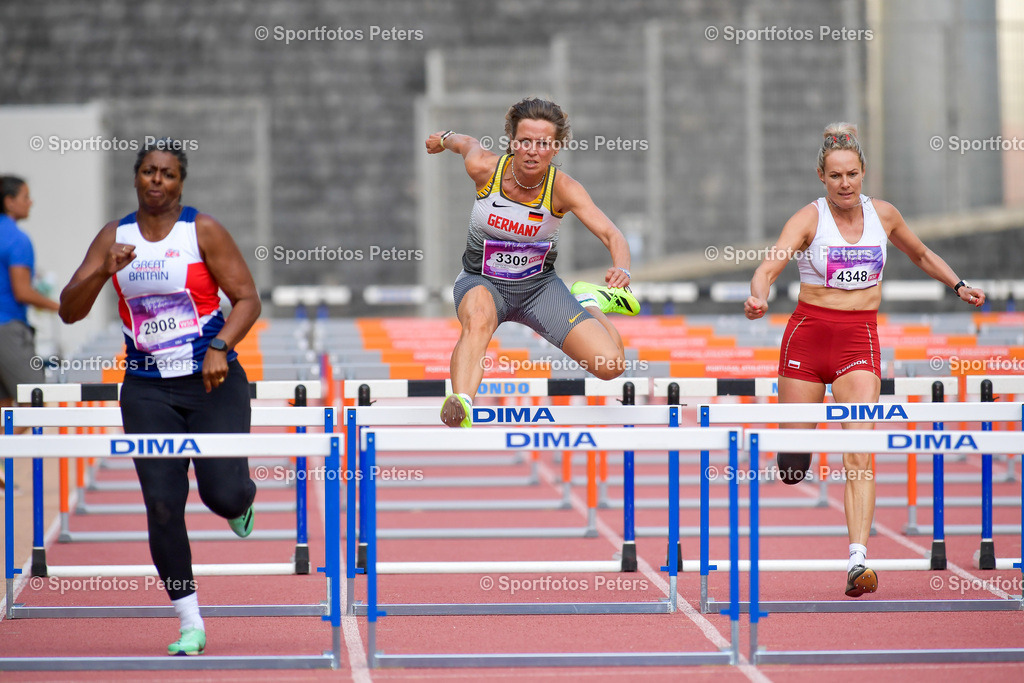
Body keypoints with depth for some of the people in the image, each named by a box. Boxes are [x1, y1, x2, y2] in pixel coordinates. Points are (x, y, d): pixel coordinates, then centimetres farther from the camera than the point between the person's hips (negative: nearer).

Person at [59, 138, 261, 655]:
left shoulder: (203, 231, -4)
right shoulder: (114, 238, 4)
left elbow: (247, 299, -5)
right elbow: (69, 311, -1)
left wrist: (220, 347, -22)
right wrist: (104, 272, -19)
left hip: (213, 381, -2)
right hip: (148, 389, 2)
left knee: (223, 494, -12)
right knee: (162, 506, -6)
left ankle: (241, 500, 29)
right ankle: (191, 626, 3)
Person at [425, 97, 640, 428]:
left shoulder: (563, 189, -20)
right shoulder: (484, 168, -18)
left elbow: (611, 235, -31)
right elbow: (466, 143, 6)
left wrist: (621, 270, -53)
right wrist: (445, 138, 30)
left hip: (539, 286, 1)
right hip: (481, 282, -1)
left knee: (610, 365, -12)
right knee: (479, 317, -41)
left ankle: (588, 303, 20)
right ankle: (460, 405, -61)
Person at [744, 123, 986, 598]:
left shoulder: (883, 215, 6)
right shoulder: (808, 219, -5)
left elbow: (921, 255, 27)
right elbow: (769, 265, -21)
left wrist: (958, 286, 18)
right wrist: (758, 298, -41)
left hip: (860, 340, 1)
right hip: (807, 335, -1)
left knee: (859, 451, -16)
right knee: (794, 456, 3)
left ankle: (858, 560, -25)